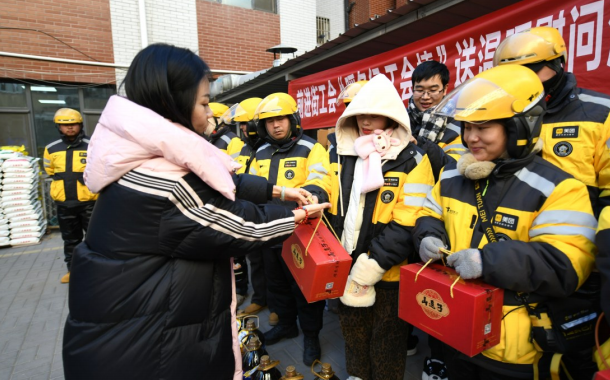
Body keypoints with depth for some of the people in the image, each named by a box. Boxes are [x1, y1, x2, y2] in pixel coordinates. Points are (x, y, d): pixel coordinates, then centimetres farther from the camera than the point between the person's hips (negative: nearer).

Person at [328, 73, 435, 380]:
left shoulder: (412, 161, -14)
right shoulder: (340, 152, 0)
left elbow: (405, 226, -18)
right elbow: (326, 204, 8)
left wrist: (368, 268, -21)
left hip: (387, 273, -5)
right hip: (345, 268, 5)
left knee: (386, 340, 17)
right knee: (352, 331, 26)